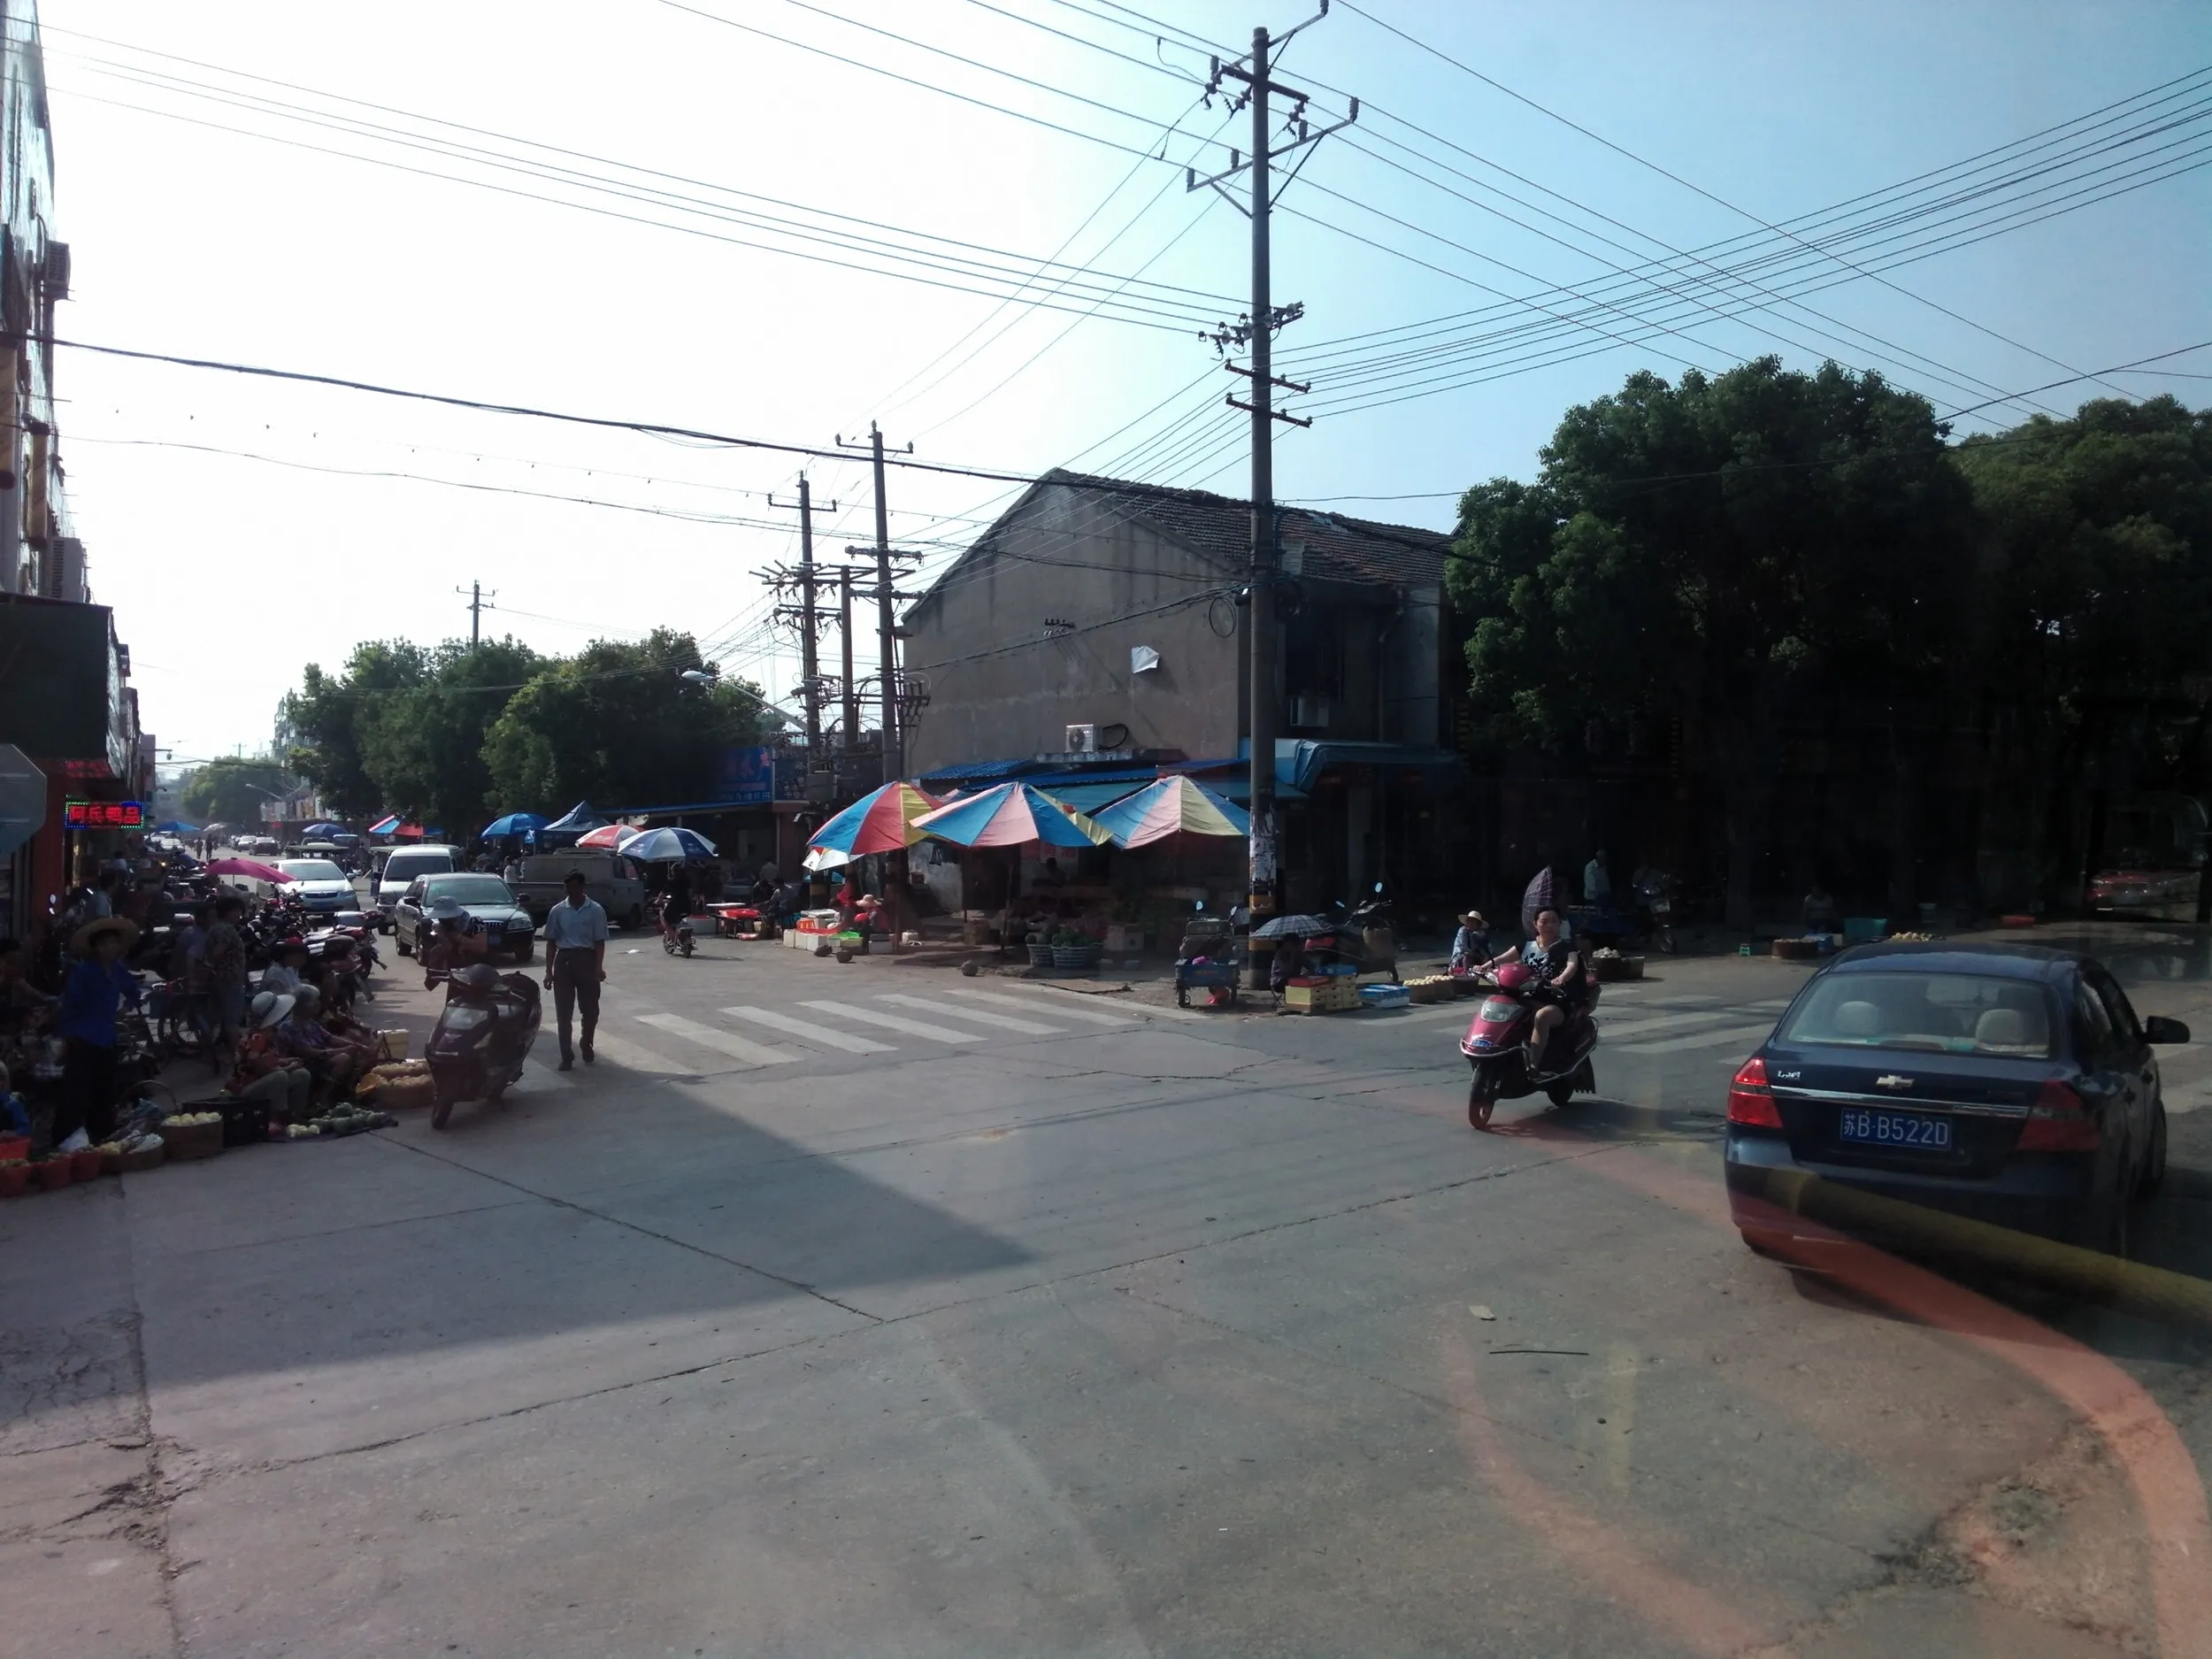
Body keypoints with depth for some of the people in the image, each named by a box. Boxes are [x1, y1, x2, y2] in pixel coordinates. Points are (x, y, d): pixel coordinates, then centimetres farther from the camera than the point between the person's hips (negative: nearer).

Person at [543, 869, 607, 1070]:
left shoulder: (596, 910, -1)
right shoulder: (557, 911, 4)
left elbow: (599, 941, -2)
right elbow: (551, 942, 6)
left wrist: (599, 967, -14)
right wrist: (548, 971, 1)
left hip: (586, 959, -1)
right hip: (564, 960, 1)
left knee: (590, 1008, 5)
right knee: (563, 1011, 0)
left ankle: (586, 1045, 30)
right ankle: (566, 1056, 4)